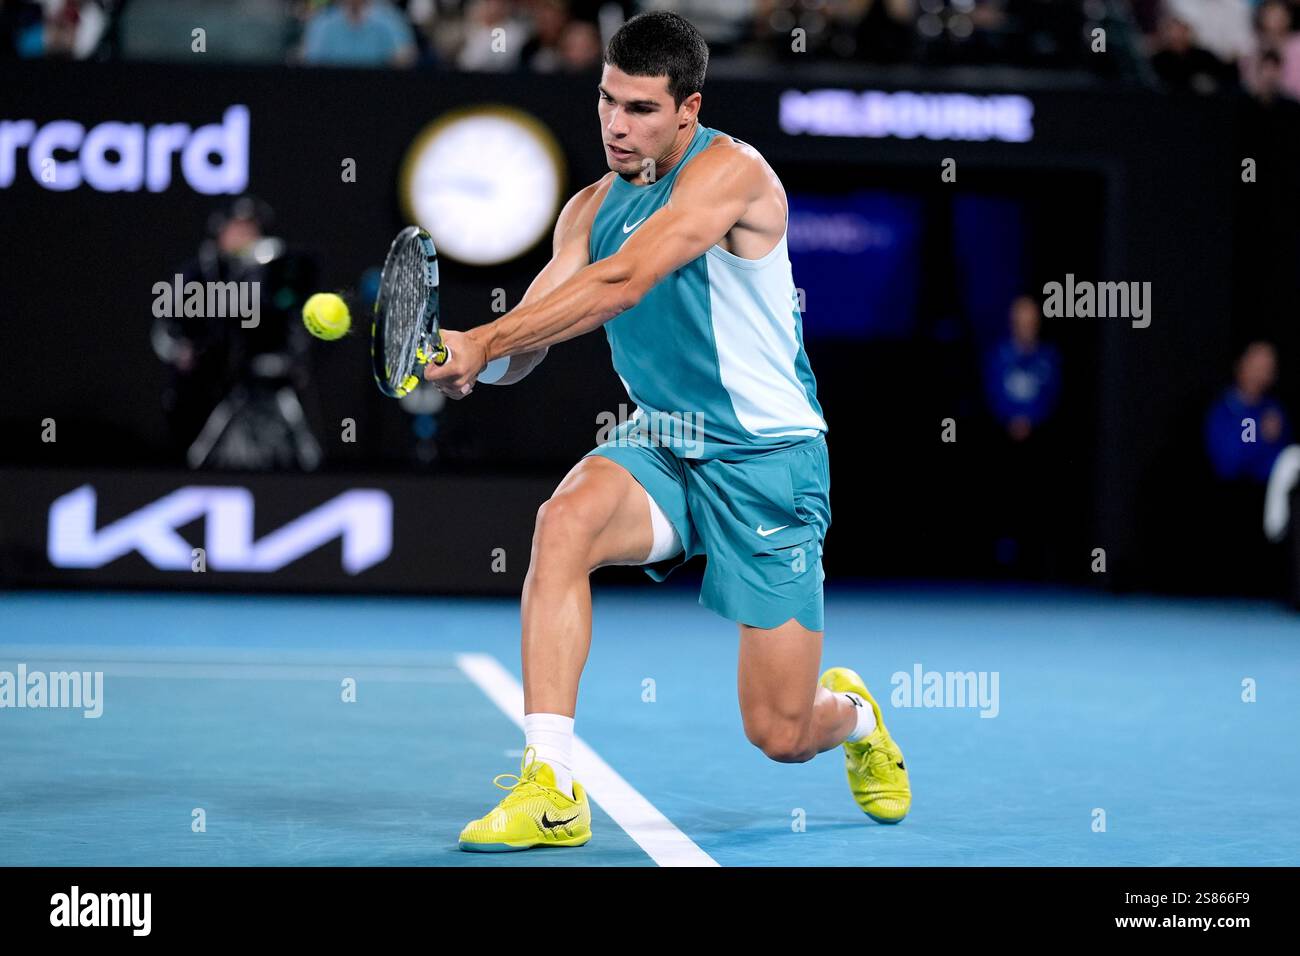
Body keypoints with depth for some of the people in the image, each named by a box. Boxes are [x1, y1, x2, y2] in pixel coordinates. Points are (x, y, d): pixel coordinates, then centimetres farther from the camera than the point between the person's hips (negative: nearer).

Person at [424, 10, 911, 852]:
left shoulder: (729, 169, -15)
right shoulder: (593, 207, 6)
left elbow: (622, 282, -28)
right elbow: (532, 330, -1)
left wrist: (482, 342, -34)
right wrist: (471, 361, -25)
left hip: (764, 457, -5)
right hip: (660, 450, 5)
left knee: (781, 736, -3)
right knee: (564, 520, -32)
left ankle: (852, 711, 38)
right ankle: (551, 789, -30)